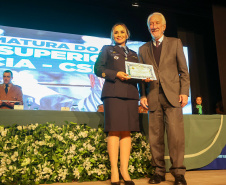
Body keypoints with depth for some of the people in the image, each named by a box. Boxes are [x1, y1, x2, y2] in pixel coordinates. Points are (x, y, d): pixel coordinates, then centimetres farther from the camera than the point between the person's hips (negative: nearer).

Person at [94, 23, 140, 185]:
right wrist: (116, 74, -10)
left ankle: (124, 170, 5)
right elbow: (98, 69, 4)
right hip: (113, 93, -3)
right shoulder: (107, 50, 15)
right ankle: (114, 171, -2)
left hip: (130, 94, 4)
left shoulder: (133, 54, 25)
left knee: (127, 131, 0)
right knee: (114, 130, -7)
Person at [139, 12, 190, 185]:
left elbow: (184, 70, 7)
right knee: (155, 136, 2)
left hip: (172, 95, -2)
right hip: (153, 97, 3)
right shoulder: (143, 49, 18)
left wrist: (184, 92, -4)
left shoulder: (175, 43, 12)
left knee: (175, 133, -9)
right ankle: (159, 171, 12)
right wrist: (142, 95, 3)